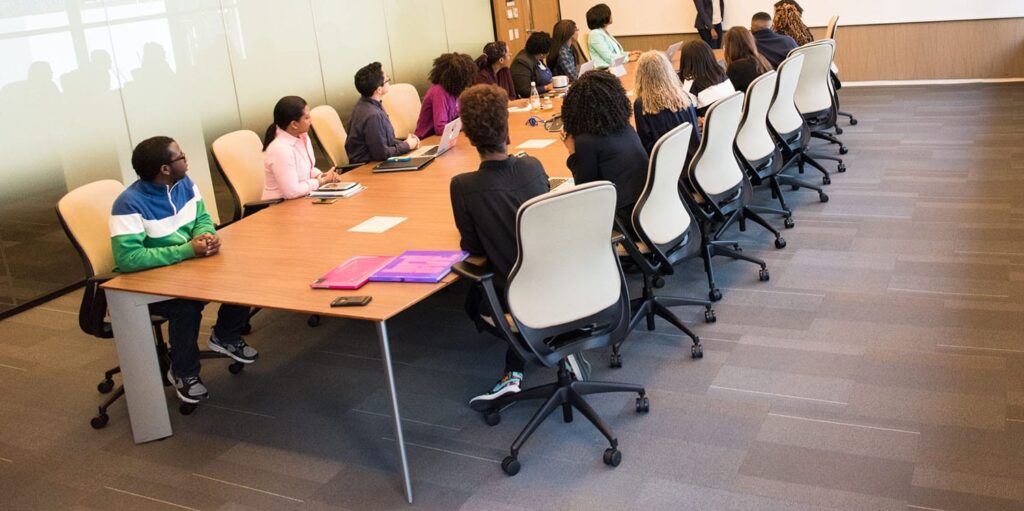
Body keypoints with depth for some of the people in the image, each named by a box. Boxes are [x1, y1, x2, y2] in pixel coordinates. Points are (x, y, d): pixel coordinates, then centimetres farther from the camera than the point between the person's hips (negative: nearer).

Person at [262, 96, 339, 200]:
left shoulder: (302, 136, 0)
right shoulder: (280, 149, -25)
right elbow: (292, 192, -24)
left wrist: (321, 176, -5)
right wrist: (322, 181, -12)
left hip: (301, 200, 8)